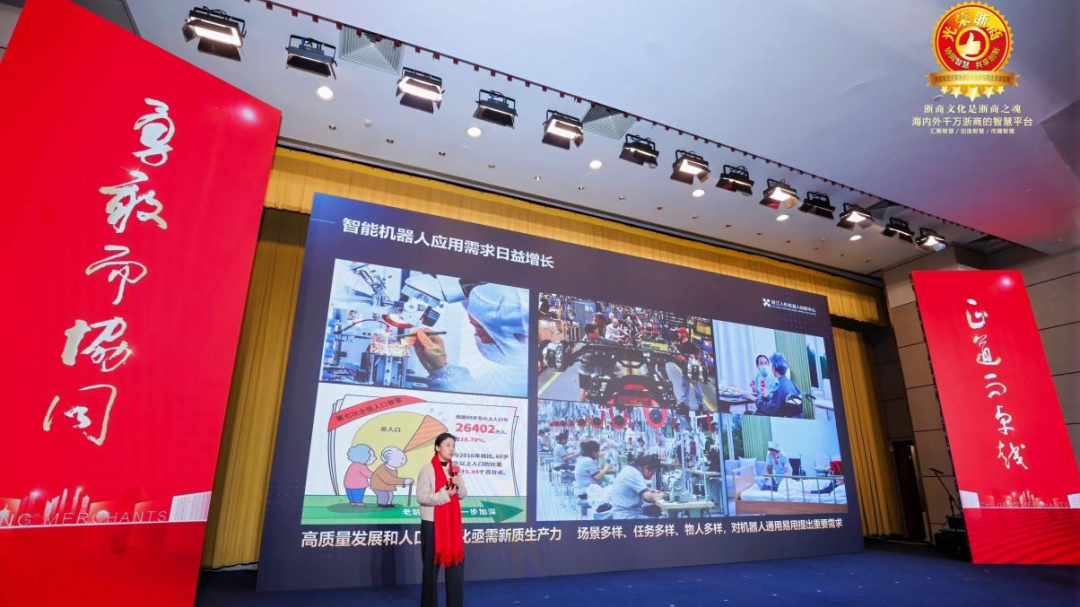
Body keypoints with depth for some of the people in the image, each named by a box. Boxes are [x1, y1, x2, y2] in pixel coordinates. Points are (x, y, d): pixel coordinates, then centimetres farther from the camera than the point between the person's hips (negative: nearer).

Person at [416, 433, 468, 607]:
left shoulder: (455, 469, 8)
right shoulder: (427, 469, -10)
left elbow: (463, 495, 9)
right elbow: (421, 496, -16)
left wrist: (459, 485, -11)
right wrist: (444, 495, -23)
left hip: (453, 522, 5)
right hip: (432, 523, -5)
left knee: (456, 563, 7)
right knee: (432, 566, 6)